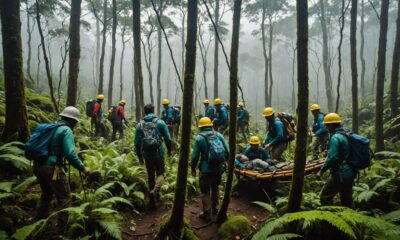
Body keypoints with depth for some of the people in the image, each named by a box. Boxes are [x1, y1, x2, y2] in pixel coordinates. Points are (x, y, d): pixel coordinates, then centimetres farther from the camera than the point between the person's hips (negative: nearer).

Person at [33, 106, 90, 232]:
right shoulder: (66, 130, -11)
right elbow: (70, 154, -21)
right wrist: (82, 168, -12)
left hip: (38, 165, 9)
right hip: (51, 168, -9)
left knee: (46, 194, 28)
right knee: (65, 198, 3)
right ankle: (62, 229, 6)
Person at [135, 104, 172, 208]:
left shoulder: (140, 125, 2)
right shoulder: (160, 122, -4)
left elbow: (137, 143, 3)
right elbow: (168, 139, -4)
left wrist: (140, 156, 15)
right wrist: (169, 150, 12)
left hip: (147, 155, 2)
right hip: (159, 153, -2)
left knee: (150, 176, 15)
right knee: (160, 174, 14)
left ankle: (152, 201, 23)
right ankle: (154, 191, -14)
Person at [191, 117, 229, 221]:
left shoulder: (199, 137, -8)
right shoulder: (219, 135, 3)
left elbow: (195, 155, -7)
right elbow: (227, 151, 4)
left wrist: (193, 168, 5)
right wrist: (225, 162, 20)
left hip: (206, 169, -5)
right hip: (218, 168, 5)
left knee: (205, 192, 6)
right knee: (215, 188, 24)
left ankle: (207, 214, 10)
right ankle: (214, 209, 35)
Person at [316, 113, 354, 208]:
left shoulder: (335, 137, -16)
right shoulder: (346, 135, 11)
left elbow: (332, 158, -22)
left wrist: (321, 171, -14)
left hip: (340, 173, -9)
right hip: (349, 173, 9)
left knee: (325, 197, 0)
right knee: (347, 200, 16)